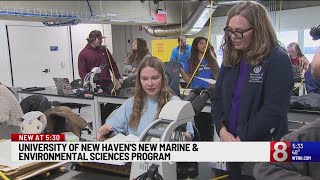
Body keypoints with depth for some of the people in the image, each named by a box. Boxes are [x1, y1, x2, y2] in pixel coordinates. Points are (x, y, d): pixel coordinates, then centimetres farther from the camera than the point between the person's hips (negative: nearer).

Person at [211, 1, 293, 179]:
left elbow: (274, 109, -19)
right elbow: (217, 99, 6)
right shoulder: (231, 59, 6)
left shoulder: (277, 60, -12)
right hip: (232, 146, 6)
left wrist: (242, 139, -17)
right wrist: (222, 130, -9)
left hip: (263, 152, -6)